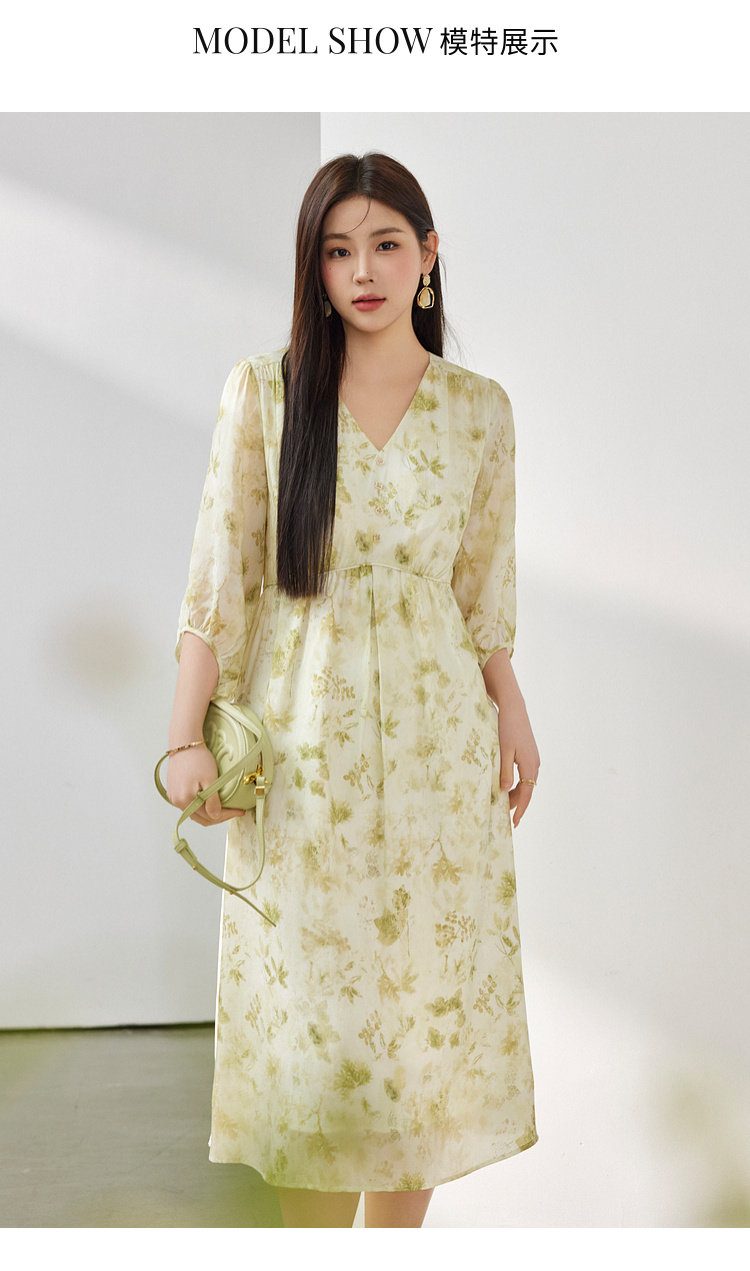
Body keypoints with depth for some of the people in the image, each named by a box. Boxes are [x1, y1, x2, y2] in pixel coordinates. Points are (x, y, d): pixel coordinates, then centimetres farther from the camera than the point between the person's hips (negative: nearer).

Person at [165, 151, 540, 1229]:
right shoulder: (263, 391, -2)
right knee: (310, 1017, 5)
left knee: (426, 1007, 9)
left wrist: (513, 720, 7)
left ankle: (395, 1234, 27)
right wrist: (187, 739, -7)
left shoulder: (479, 409, 3)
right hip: (300, 741, -1)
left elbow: (485, 588, 9)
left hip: (437, 741, 2)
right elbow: (220, 576, -3)